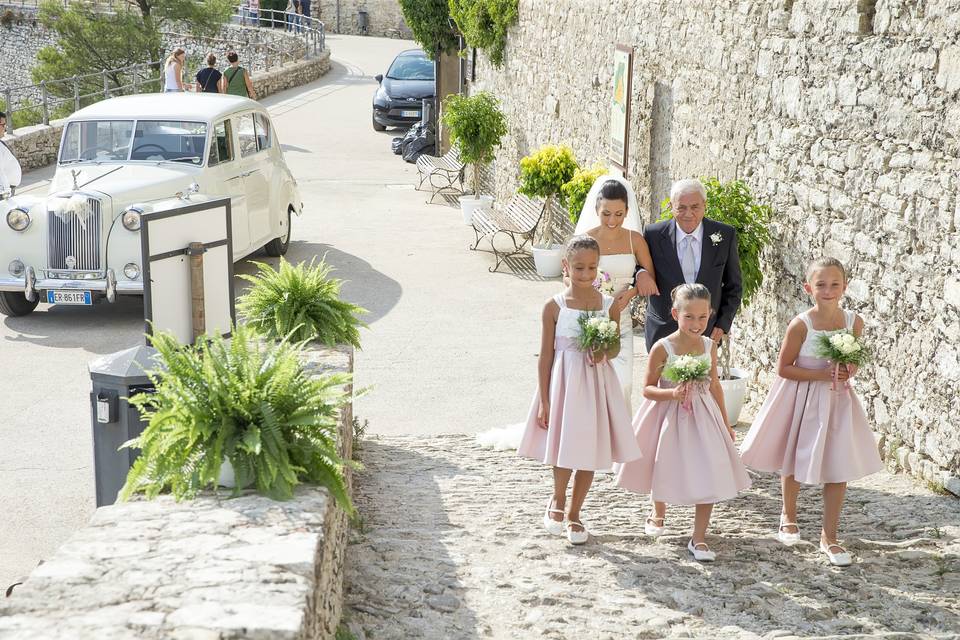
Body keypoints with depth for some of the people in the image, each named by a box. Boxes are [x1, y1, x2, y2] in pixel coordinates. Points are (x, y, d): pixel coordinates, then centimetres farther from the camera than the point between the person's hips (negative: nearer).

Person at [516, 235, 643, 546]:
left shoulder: (609, 305, 0)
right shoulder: (555, 306, -6)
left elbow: (614, 347, 12)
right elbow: (546, 355, -4)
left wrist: (604, 353, -13)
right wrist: (544, 401, -6)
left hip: (596, 384, 3)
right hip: (564, 384, -3)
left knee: (590, 451, 9)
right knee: (564, 446, -4)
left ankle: (574, 513, 26)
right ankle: (557, 500, 25)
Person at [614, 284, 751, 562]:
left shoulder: (709, 346, -3)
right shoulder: (663, 347, -17)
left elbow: (714, 385, 9)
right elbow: (648, 388, -13)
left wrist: (725, 424, 14)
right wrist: (672, 393, -32)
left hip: (702, 417, 3)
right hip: (668, 417, -2)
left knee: (709, 475, -7)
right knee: (665, 470, 17)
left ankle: (699, 538, 6)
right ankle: (658, 513, 49)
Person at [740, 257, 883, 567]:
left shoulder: (854, 322, -7)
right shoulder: (801, 324, -18)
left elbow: (853, 362, 8)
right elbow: (783, 368, -14)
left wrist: (848, 372, -15)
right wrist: (823, 374, -22)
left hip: (836, 401, 3)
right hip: (801, 401, -2)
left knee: (839, 468, 2)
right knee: (792, 462, 16)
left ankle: (829, 536, 17)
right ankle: (788, 515, 43)